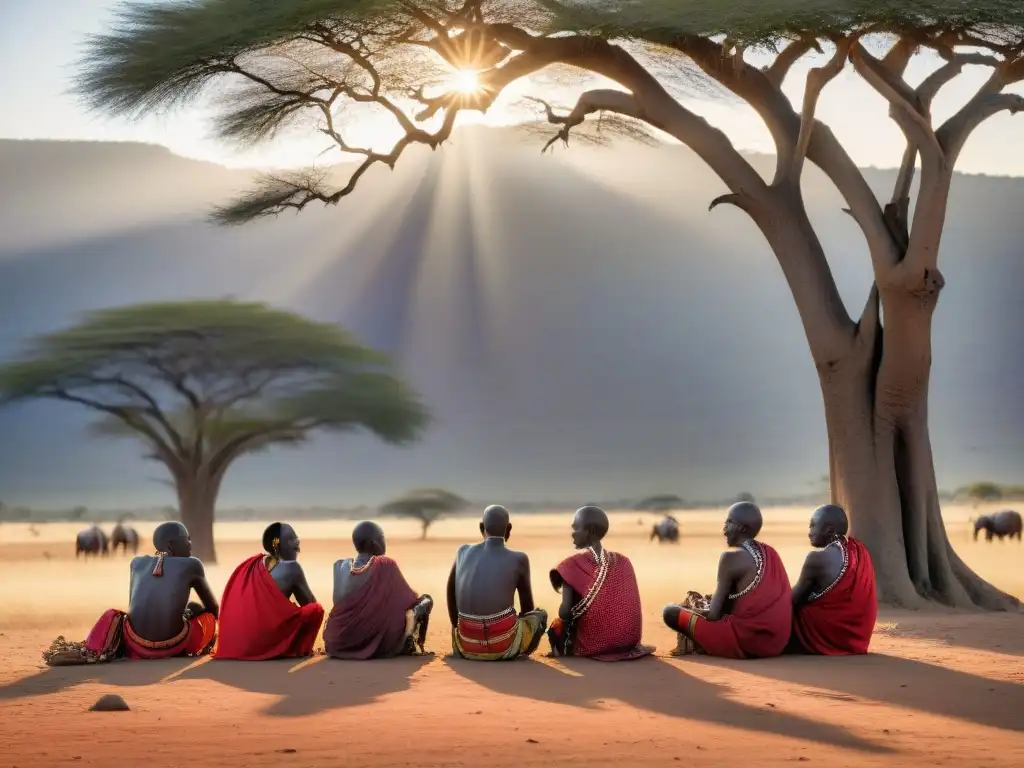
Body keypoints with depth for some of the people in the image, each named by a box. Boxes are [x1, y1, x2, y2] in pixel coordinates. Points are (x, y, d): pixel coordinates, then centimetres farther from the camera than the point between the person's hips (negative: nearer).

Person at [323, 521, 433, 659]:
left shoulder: (341, 566, 6)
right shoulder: (386, 565, -6)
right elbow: (409, 599, 2)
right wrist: (422, 601, 25)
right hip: (376, 645, -5)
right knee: (425, 601, 10)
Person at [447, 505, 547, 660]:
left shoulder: (463, 552, 9)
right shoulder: (518, 559, 2)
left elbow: (451, 597, 17)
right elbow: (527, 607, 15)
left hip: (466, 647, 4)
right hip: (504, 645, -4)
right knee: (539, 614, 25)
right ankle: (515, 652, 10)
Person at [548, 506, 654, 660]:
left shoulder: (573, 565, -12)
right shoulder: (623, 562, 2)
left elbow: (565, 612, -17)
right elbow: (630, 609, 6)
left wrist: (562, 619, 6)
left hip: (591, 643, -3)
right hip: (627, 641, 3)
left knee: (556, 629, 26)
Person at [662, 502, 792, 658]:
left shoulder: (732, 557, -11)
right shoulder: (770, 552, 12)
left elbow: (714, 614, -10)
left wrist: (696, 609, 12)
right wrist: (708, 606, 18)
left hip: (746, 642, -8)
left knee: (671, 612, 1)